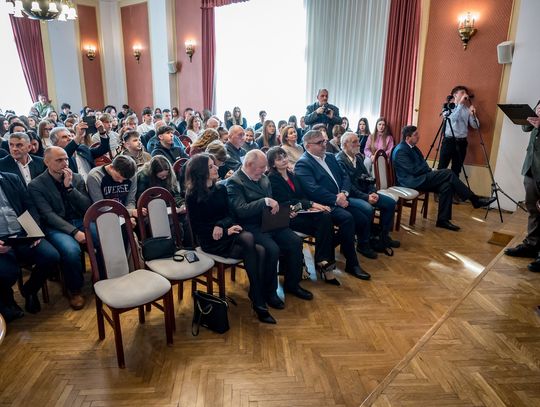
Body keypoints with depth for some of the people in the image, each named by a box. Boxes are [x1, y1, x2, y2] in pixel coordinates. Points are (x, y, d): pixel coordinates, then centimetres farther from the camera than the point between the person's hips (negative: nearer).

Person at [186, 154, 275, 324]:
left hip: (226, 233, 5)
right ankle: (259, 302, -26)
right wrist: (226, 231, -17)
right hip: (211, 241, -5)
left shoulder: (220, 188, 11)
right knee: (249, 240, -31)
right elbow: (197, 227, -7)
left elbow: (229, 214, 9)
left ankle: (255, 295, -18)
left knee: (259, 251, -25)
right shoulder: (193, 195, -3)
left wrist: (221, 225, -15)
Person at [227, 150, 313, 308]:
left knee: (296, 242, -9)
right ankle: (269, 292, -5)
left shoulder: (263, 178, 14)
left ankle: (292, 284, 11)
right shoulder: (234, 182, -11)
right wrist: (265, 201, -28)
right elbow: (240, 210, -23)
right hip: (251, 227, -8)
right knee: (272, 249, -29)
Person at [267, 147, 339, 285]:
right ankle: (323, 262, -16)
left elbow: (302, 196, 13)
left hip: (300, 211, 6)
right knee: (324, 226, -26)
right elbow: (286, 201, -13)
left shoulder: (292, 176, 18)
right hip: (288, 217, -6)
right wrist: (311, 204, -18)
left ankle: (324, 262, -23)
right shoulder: (272, 179, -4)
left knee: (325, 216, -25)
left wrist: (310, 206, -10)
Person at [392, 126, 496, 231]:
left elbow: (422, 165, 20)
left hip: (419, 179, 9)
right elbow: (413, 170, -20)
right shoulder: (400, 151, -14)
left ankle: (443, 220, -8)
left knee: (446, 186, -12)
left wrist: (429, 170, -1)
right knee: (448, 174, -17)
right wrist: (428, 169, -4)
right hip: (411, 182, -9)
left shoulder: (412, 147, 16)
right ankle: (475, 199, -8)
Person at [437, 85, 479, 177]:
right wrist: (460, 104, -19)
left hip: (461, 142, 4)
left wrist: (473, 114, -11)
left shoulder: (467, 109, 10)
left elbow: (475, 126, 5)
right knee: (442, 168, -4)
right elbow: (452, 118, -19)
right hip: (449, 141, -3)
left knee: (456, 170, 8)